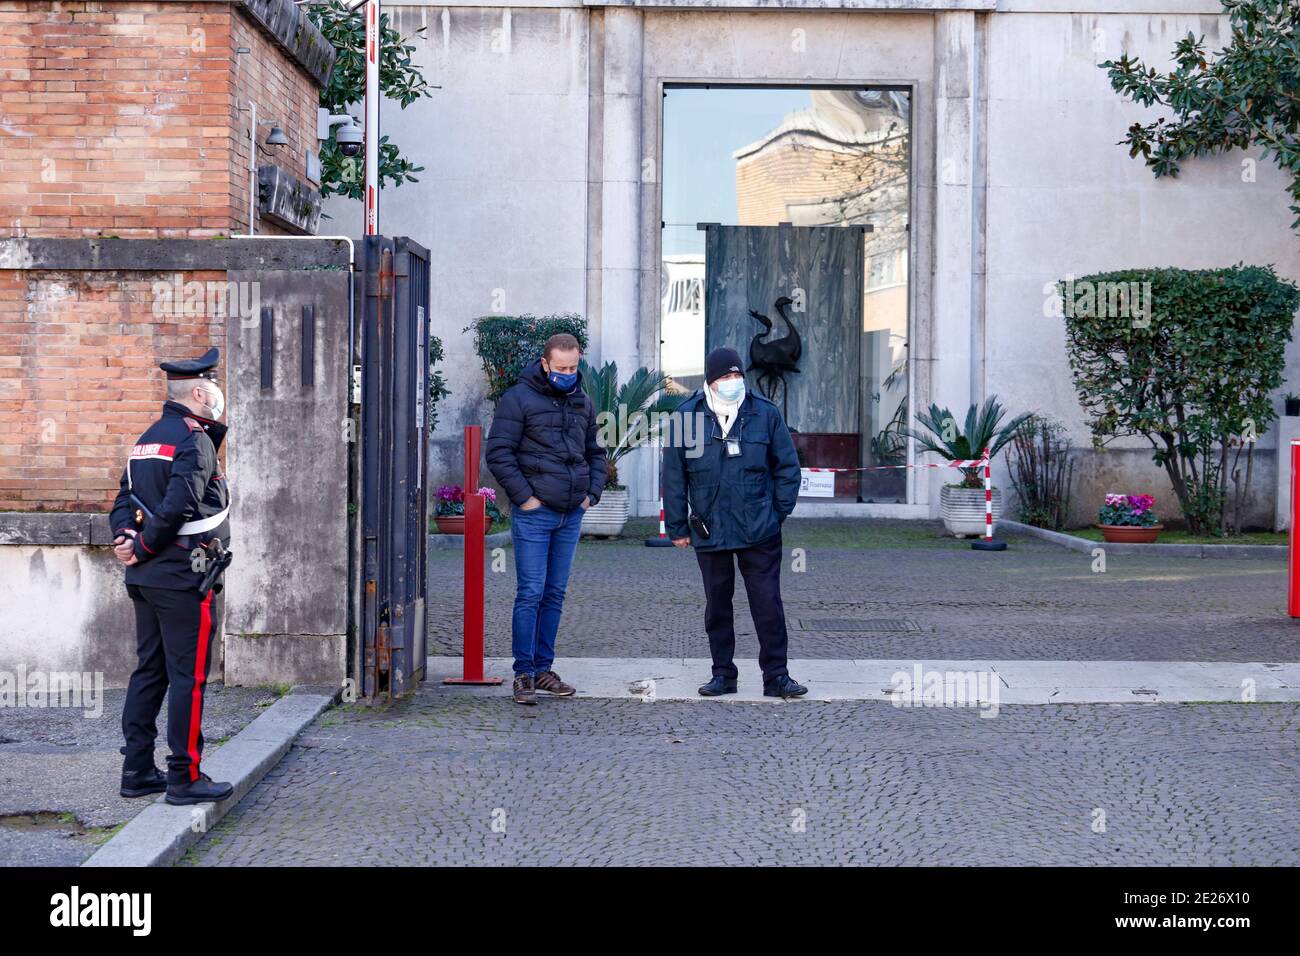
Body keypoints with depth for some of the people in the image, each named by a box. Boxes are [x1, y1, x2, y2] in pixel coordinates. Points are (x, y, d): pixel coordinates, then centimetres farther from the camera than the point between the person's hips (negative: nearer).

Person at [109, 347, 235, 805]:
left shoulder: (147, 440, 16)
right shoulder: (195, 441, -14)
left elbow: (125, 500, 13)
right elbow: (176, 506, -23)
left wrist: (126, 539, -2)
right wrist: (143, 549, -12)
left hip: (146, 578, 9)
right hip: (184, 576, -9)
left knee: (149, 671, 14)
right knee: (189, 676, -4)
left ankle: (137, 771, 18)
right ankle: (185, 778, -1)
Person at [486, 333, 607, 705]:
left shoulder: (583, 403, 15)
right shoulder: (519, 399, -5)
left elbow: (595, 452, 25)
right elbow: (499, 453, -9)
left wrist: (592, 493, 10)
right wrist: (524, 497, -12)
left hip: (572, 515, 6)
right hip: (534, 514, -6)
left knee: (555, 594, 9)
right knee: (531, 594, -7)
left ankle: (543, 668, 16)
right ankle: (524, 674, -1)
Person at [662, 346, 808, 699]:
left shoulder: (765, 413, 1)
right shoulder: (688, 415, 1)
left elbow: (788, 467, 8)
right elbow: (674, 475, 5)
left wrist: (778, 512, 0)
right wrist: (678, 526, 3)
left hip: (759, 533, -1)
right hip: (709, 531, 1)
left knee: (768, 604, -1)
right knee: (717, 606, 9)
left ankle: (776, 676, 6)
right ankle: (723, 674, 20)